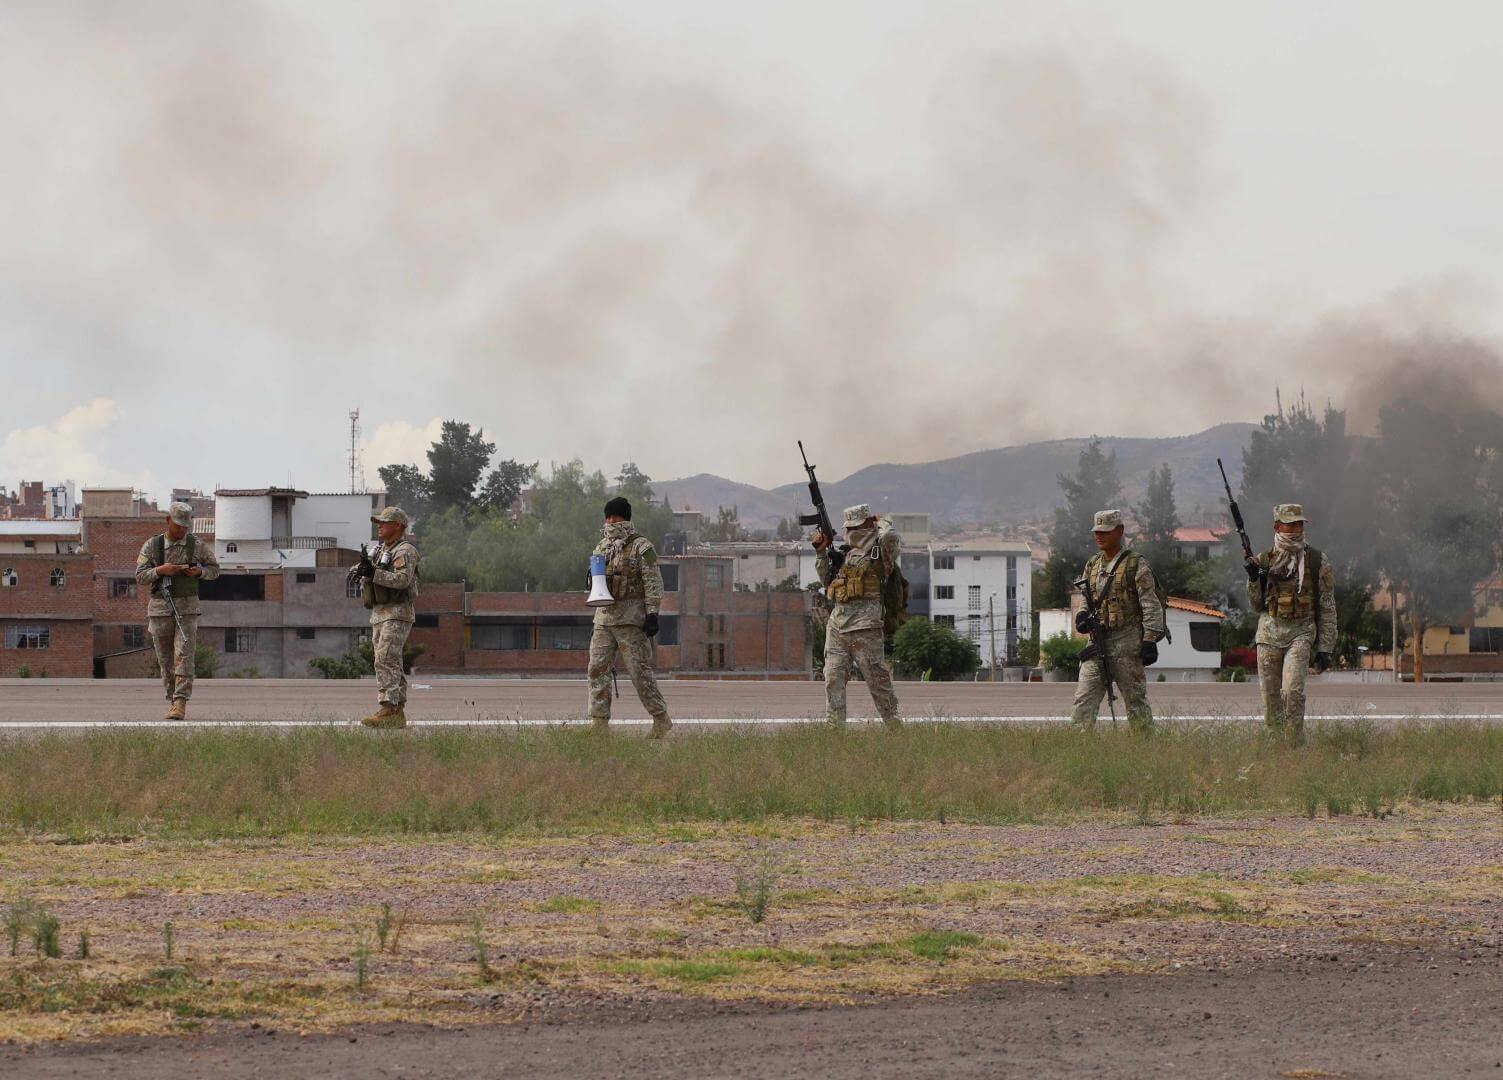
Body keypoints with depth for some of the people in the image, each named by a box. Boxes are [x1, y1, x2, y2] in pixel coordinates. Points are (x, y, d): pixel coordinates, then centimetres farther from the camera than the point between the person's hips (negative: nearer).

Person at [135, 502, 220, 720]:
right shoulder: (151, 546, 1)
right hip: (160, 609, 1)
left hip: (187, 609, -1)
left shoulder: (197, 545, 1)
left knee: (184, 656, -13)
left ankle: (180, 703, -19)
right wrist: (160, 571, -19)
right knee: (165, 659, 6)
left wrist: (199, 571, -9)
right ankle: (172, 700, 20)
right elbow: (140, 577, -2)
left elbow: (214, 569, 12)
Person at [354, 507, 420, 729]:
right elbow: (359, 570, 19)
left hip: (397, 614, -9)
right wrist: (361, 569, -4)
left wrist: (374, 573, -29)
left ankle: (388, 709, -23)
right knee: (392, 665, 8)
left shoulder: (405, 551, -10)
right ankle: (398, 714, 10)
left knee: (386, 661, -18)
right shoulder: (381, 550, 19)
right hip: (379, 614, 9)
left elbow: (403, 579, -23)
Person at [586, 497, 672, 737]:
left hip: (631, 619, -6)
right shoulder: (602, 548, 17)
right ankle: (599, 724, -2)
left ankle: (661, 721, 5)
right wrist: (595, 622, 15)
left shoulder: (641, 547, -4)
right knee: (598, 669, -3)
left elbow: (653, 584, -8)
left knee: (640, 671, -5)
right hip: (604, 620, 6)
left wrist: (652, 615, -15)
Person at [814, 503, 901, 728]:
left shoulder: (880, 551, 1)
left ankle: (894, 724, 5)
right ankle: (834, 725, -2)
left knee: (877, 679, -3)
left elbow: (889, 537, -22)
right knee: (833, 677, -1)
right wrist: (821, 552, 17)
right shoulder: (845, 553, 21)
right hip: (837, 623, 7)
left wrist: (881, 524, 2)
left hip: (864, 626, -7)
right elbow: (827, 581, 27)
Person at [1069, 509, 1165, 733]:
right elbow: (1085, 598, 24)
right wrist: (1082, 615, 0)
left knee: (1136, 701, 0)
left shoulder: (1136, 565, -3)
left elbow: (1151, 605, -7)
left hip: (1127, 641, -6)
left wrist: (1150, 641, -14)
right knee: (1084, 700, -3)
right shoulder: (1092, 565, 16)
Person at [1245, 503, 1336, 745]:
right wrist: (1253, 580, -4)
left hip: (1300, 634, -3)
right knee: (1270, 698, 4)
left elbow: (1328, 609, 3)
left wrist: (1325, 649, -2)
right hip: (1269, 634, 3)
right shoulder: (1264, 561, 8)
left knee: (1293, 691, -21)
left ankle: (1295, 745, -17)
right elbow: (1257, 605, 14)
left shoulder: (1317, 562, 2)